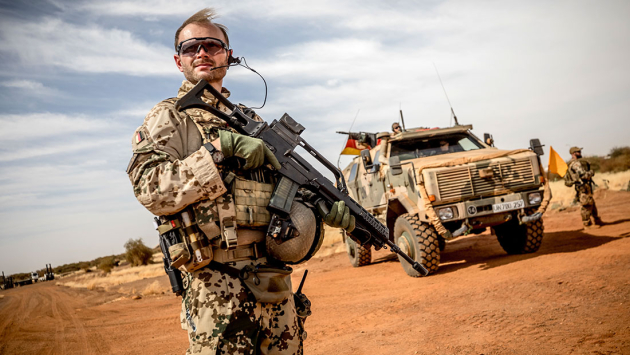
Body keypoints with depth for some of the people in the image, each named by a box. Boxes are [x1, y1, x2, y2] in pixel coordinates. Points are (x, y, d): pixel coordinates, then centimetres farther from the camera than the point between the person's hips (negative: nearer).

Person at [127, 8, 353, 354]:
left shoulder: (250, 119, 18)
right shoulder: (169, 118, -1)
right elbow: (152, 190, -17)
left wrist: (325, 207, 3)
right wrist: (221, 147, -20)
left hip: (275, 281, 6)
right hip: (218, 286, -6)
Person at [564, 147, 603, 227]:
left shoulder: (572, 164, 17)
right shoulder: (576, 163, -17)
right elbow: (583, 175, -26)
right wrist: (591, 172, -6)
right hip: (583, 188, -11)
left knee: (592, 204, 18)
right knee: (587, 206, -5)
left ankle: (598, 221, 27)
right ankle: (587, 224, 1)